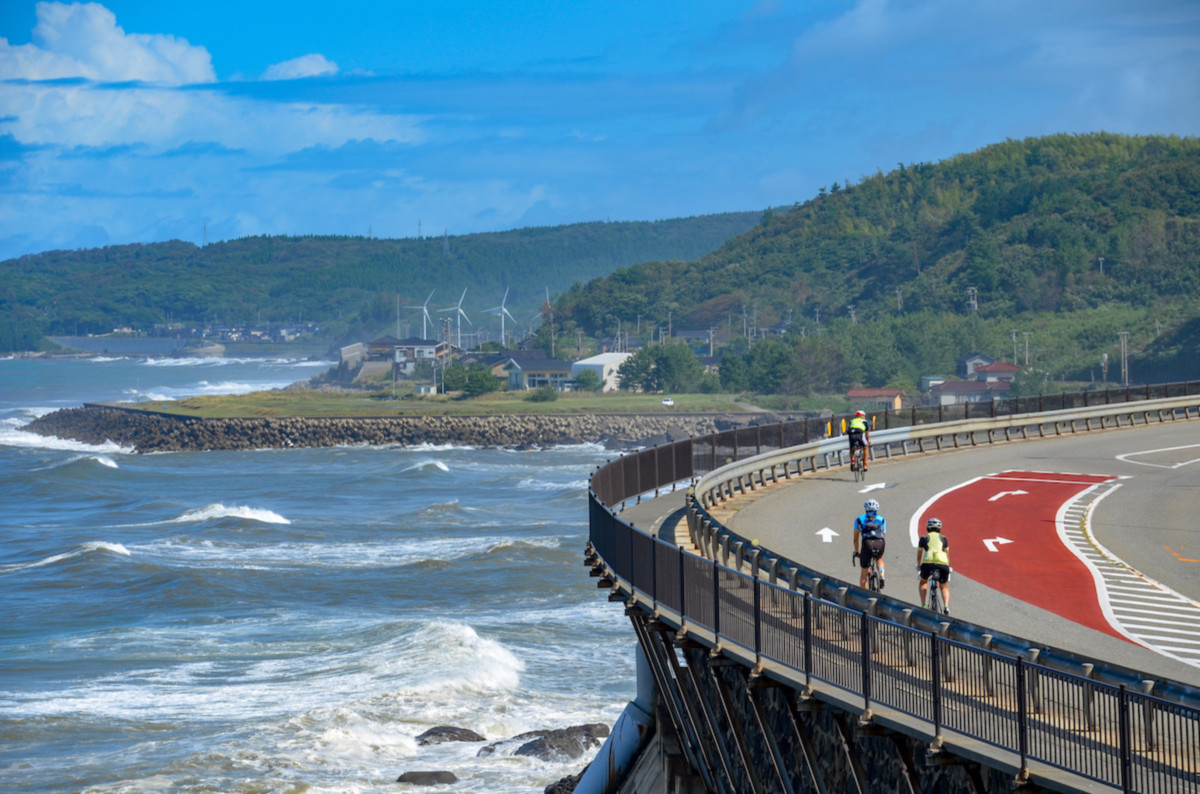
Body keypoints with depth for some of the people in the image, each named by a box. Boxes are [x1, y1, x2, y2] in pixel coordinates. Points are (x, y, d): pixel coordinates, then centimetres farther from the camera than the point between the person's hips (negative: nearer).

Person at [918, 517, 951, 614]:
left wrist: (918, 566, 49)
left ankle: (923, 605, 13)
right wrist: (948, 567, 48)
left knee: (923, 582, 29)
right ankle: (946, 606, -3)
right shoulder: (943, 538, 24)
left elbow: (919, 555, 31)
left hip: (928, 563, -1)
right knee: (944, 587, 23)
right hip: (943, 563, 1)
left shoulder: (924, 538, 21)